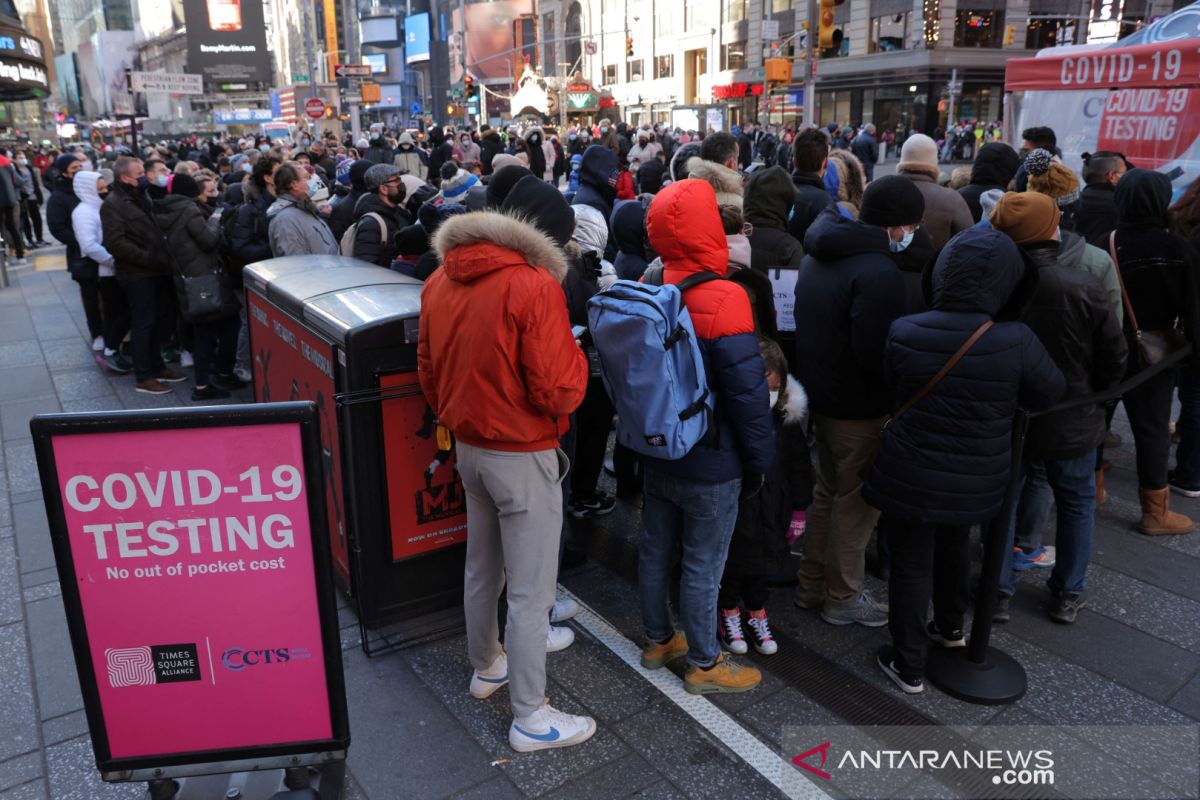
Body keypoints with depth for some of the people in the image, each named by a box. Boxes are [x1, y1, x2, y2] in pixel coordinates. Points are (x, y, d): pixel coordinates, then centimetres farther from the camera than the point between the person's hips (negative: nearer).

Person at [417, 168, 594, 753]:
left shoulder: (441, 281, 1)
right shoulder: (533, 285, -22)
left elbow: (428, 371, 10)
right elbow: (558, 392, -23)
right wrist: (574, 354, -3)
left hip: (469, 448, 8)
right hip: (524, 457, -8)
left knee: (482, 568, 25)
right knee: (531, 591, 6)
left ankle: (485, 666, 46)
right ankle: (529, 718, 21)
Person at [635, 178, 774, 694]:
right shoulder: (721, 300, -24)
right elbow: (748, 393, -21)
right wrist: (759, 462, -8)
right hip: (710, 463, -7)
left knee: (656, 550, 19)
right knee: (703, 566, 8)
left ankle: (658, 640, 38)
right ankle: (704, 665, 25)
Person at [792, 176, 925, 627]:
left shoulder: (820, 254, 6)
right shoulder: (878, 272, -25)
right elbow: (878, 353, -28)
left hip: (819, 392, 9)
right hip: (859, 407, -9)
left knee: (828, 489, 22)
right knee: (857, 501, 7)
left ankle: (811, 585, 33)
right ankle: (842, 598, 22)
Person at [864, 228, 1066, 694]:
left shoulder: (903, 333, -16)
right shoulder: (1016, 342, -18)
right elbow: (1049, 395, -1)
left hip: (911, 477, -1)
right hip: (976, 480, 2)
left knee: (911, 565, 13)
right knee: (954, 548, 28)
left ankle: (909, 666, 25)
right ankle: (950, 627, 50)